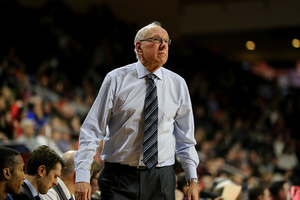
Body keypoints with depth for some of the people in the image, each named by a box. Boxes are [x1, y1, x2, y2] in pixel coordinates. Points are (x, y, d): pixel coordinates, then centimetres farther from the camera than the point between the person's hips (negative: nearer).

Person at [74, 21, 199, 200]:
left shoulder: (177, 84, 6)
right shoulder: (116, 80, -2)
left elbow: (185, 136, 12)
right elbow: (92, 130, -2)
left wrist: (192, 179, 6)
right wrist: (82, 176, -9)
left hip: (161, 179, 2)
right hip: (120, 177, -2)